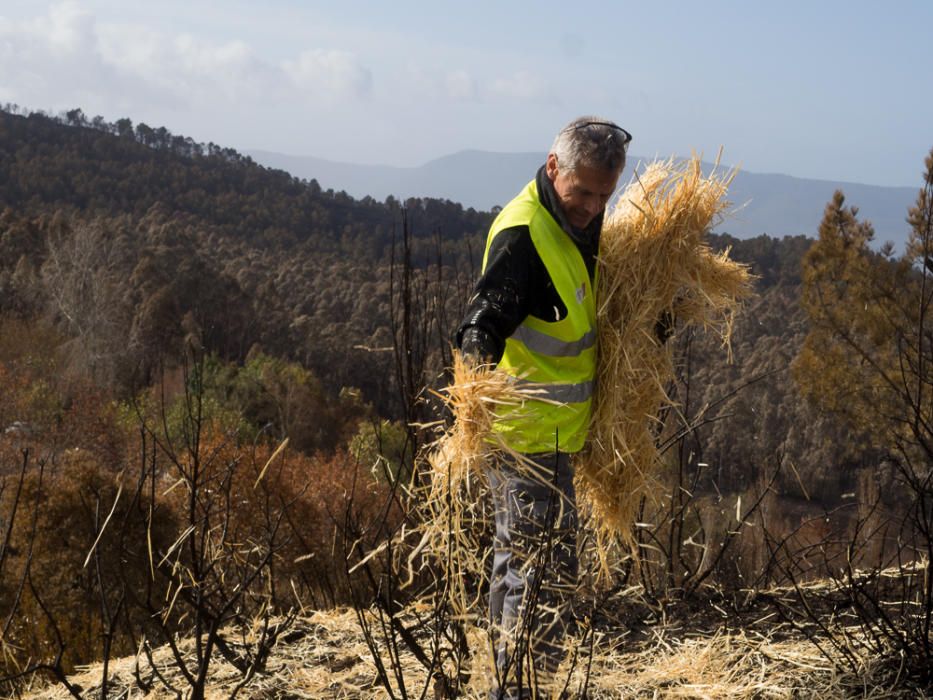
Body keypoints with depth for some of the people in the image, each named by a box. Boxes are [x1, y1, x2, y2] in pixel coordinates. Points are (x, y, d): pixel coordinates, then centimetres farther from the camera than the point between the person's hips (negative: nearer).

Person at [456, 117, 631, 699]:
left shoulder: (577, 221, 8)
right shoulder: (524, 234, -22)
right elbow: (486, 319, -31)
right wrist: (475, 372, -48)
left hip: (552, 430, 10)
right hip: (530, 432, -10)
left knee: (520, 563, 19)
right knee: (545, 571, -8)